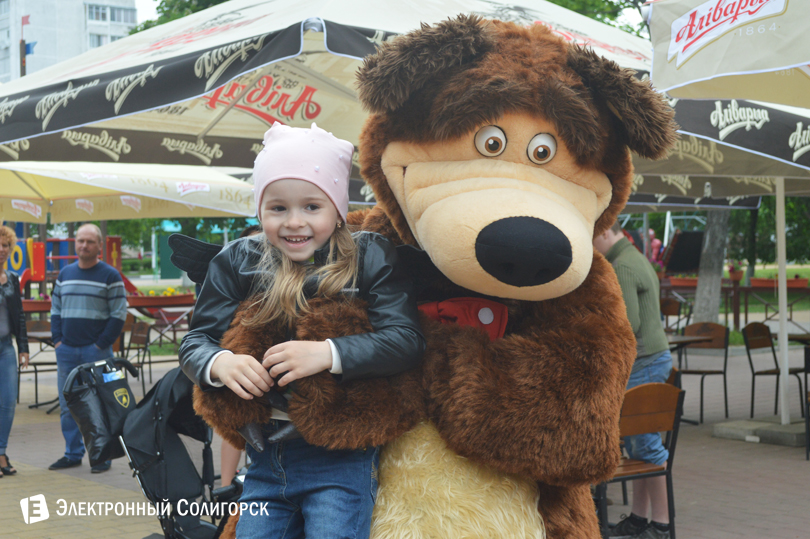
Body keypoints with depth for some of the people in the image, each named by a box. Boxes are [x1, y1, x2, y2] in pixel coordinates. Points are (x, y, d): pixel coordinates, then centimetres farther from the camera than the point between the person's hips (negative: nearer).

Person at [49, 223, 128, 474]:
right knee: (68, 405, 8)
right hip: (67, 350, 5)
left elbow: (119, 314, -4)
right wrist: (58, 339, 4)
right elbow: (55, 309, 17)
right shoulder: (65, 274, 12)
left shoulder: (110, 275, -2)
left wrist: (102, 344, -10)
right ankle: (73, 454, 18)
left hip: (96, 351, -5)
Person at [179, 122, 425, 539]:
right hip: (265, 461, 4)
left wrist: (328, 353, -27)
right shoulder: (237, 262, 4)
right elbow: (195, 340, 3)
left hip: (342, 461, -4)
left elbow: (406, 341, -16)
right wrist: (219, 363, -19)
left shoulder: (370, 258, -6)